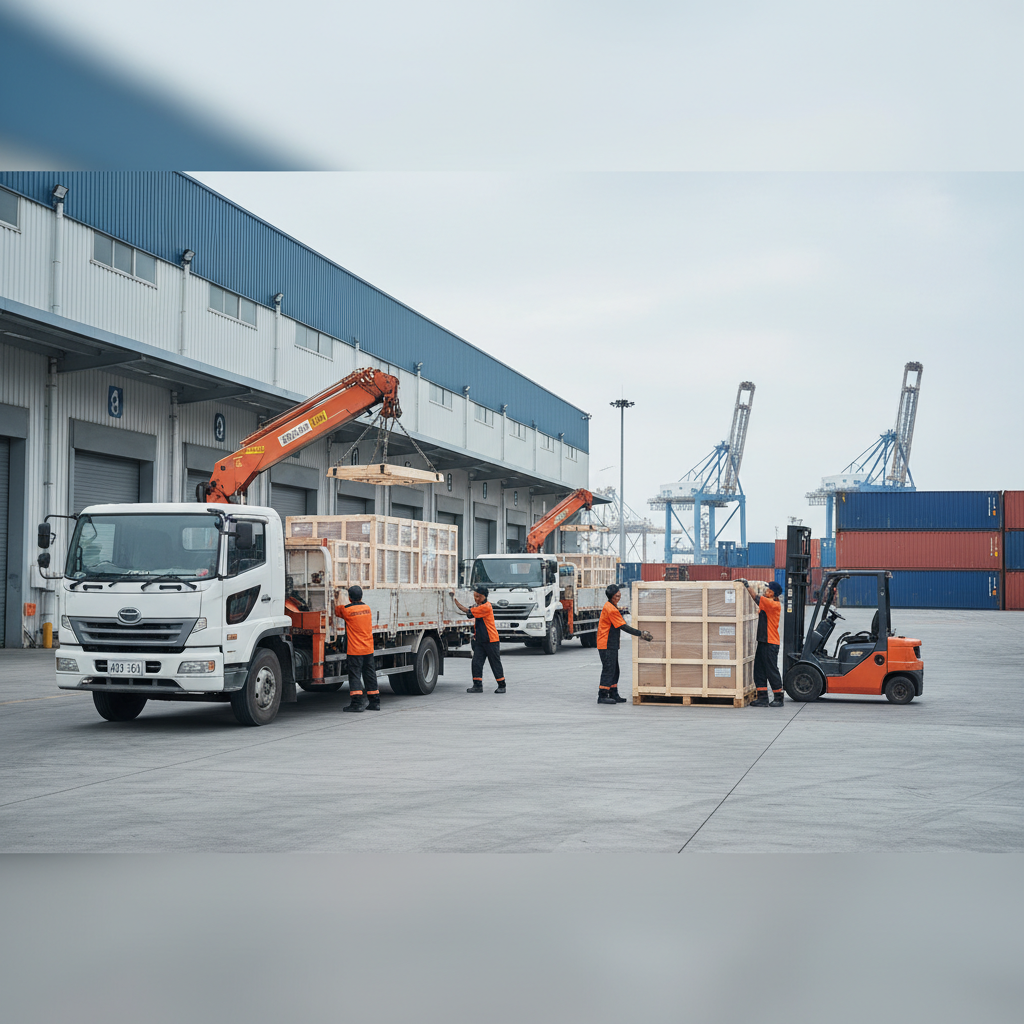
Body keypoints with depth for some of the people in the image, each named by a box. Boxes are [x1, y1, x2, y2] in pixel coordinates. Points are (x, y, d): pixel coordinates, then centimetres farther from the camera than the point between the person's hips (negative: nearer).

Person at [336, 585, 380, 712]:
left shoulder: (346, 610, -10)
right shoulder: (367, 608, 7)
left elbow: (337, 609, 8)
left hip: (355, 649, -5)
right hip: (369, 648, 6)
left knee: (355, 674, -4)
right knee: (369, 674, 11)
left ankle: (357, 702, -12)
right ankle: (374, 702, 15)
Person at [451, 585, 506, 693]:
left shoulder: (486, 607, -20)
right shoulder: (478, 606, 10)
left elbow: (467, 611, -21)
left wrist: (455, 598, -19)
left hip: (491, 641, -8)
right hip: (479, 640, 8)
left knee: (496, 664, 2)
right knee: (476, 663, -1)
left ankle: (501, 686, 12)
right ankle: (477, 685, 1)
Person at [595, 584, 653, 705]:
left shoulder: (609, 606, 14)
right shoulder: (611, 609, -19)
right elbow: (624, 627, -20)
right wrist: (641, 634, -18)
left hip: (611, 645, 10)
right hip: (607, 645, -10)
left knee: (614, 670, 13)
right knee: (608, 670, -7)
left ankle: (613, 695, 18)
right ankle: (602, 696, -3)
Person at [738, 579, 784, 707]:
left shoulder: (773, 605, -15)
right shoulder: (769, 603, 12)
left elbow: (756, 597, -20)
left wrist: (747, 584, -13)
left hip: (770, 643, -10)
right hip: (763, 641, 10)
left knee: (772, 671, -2)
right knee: (759, 671, 9)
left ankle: (779, 699, 8)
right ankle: (763, 698, 12)